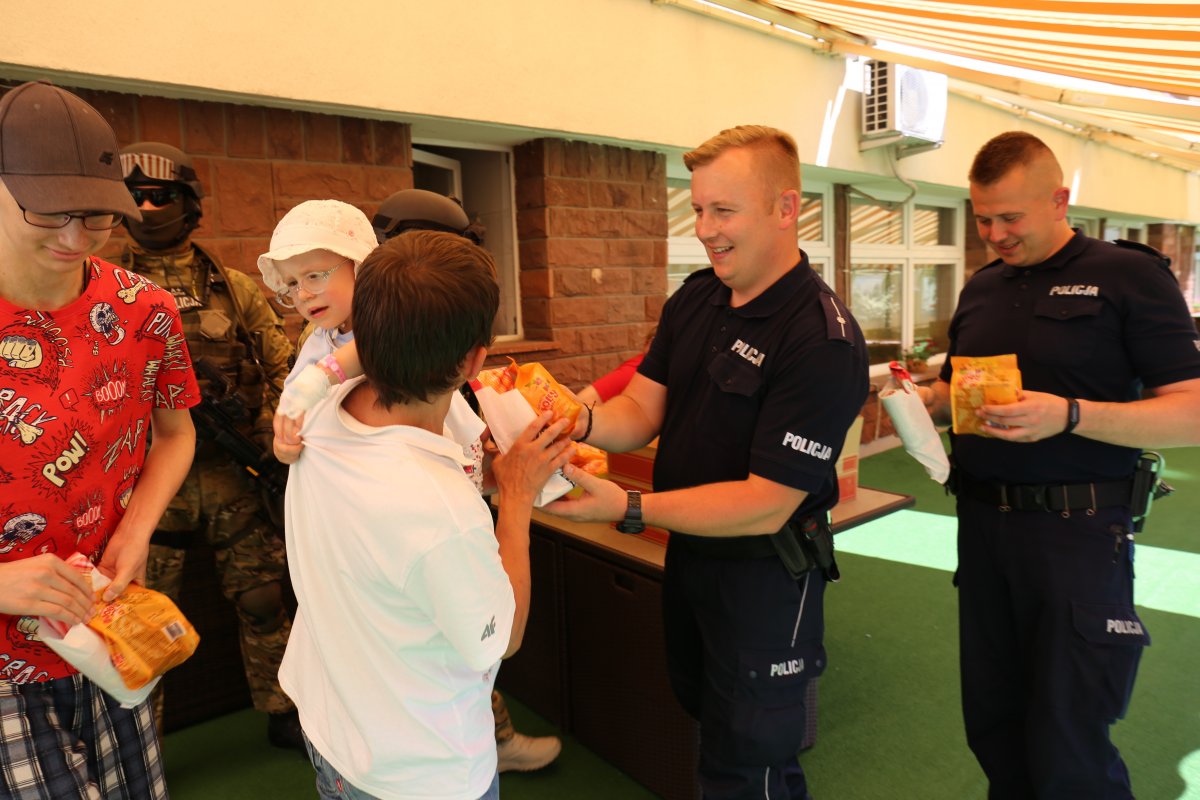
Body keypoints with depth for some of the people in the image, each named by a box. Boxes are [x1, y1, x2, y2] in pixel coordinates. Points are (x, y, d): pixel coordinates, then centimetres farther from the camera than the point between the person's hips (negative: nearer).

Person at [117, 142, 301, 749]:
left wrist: (273, 440, -5)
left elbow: (281, 369, 6)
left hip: (235, 472, 1)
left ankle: (283, 714, 29)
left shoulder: (234, 288, 7)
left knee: (262, 598, 10)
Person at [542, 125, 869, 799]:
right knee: (704, 714, 28)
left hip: (765, 578, -7)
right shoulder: (694, 300, -1)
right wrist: (578, 422, -23)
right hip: (688, 553, 8)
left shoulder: (824, 339, -26)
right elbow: (642, 411, -1)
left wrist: (628, 508, -33)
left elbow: (765, 506, -27)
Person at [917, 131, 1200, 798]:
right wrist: (917, 399, -2)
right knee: (992, 723, 17)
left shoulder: (1130, 276, -6)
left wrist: (1068, 415, -25)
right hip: (982, 521, 6)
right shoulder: (982, 289, 11)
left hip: (1077, 529, -5)